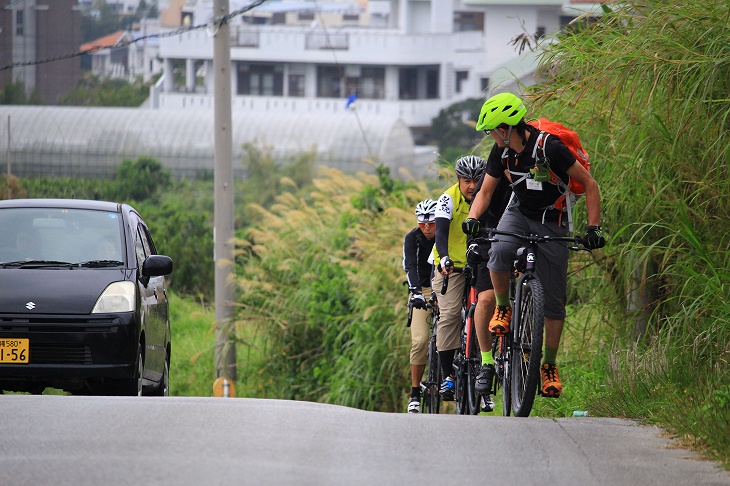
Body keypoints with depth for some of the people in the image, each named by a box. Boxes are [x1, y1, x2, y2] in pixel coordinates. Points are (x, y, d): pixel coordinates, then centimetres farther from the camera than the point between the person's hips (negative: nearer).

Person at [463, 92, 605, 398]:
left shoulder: (550, 148, -25)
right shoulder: (501, 151, -8)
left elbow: (590, 185, -16)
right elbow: (485, 191, 3)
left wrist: (593, 228, -22)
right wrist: (472, 218, -18)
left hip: (552, 223, -3)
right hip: (519, 212, 3)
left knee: (553, 302, -2)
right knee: (499, 253, -33)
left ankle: (550, 366, 13)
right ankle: (503, 309, -8)